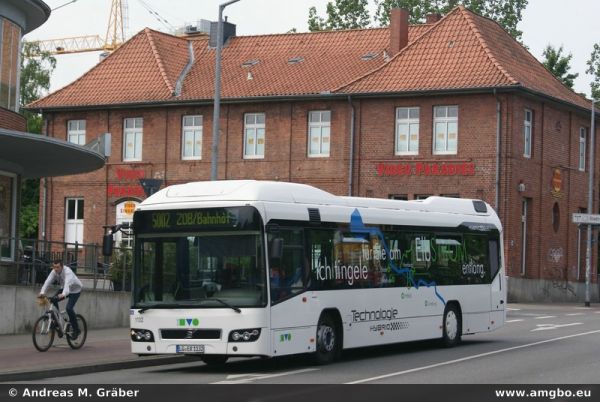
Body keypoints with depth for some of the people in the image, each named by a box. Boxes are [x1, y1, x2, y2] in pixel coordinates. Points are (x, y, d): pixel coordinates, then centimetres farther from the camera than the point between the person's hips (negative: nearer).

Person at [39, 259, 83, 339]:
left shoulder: (67, 271, -34)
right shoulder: (54, 272, -15)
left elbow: (67, 283, -50)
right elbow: (48, 281, -26)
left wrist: (63, 294, -66)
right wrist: (42, 292, -42)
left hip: (75, 290, -7)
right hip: (64, 289, 7)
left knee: (69, 308, -23)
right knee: (53, 300, -16)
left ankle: (76, 330, -9)